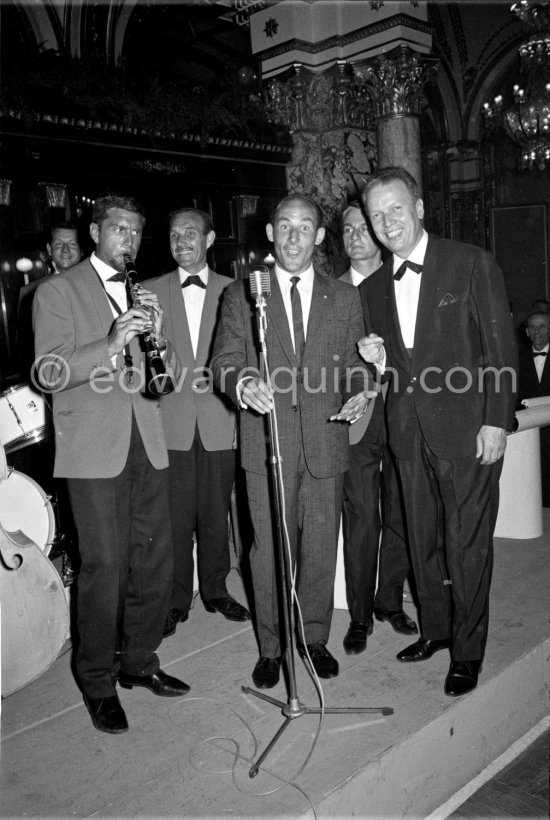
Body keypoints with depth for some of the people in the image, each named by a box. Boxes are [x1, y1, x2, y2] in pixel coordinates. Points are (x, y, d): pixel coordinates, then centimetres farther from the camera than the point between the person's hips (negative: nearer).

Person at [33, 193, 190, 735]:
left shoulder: (143, 293, 18)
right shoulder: (57, 291, 1)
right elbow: (51, 372, -10)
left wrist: (157, 335, -6)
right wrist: (112, 344, -23)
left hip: (147, 445, 6)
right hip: (94, 451, -5)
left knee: (155, 559, 9)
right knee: (105, 567, -3)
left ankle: (138, 661, 27)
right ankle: (98, 683, 15)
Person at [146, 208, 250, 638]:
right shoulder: (152, 291, 8)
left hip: (218, 421, 0)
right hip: (171, 422, 0)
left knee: (215, 514, 9)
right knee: (175, 517, 2)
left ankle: (216, 590, 27)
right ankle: (176, 601, 17)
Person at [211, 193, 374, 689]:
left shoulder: (344, 298, 11)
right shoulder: (241, 294, 6)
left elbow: (355, 364, 11)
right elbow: (223, 363, 1)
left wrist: (361, 392, -11)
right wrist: (243, 383, -22)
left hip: (326, 443, 2)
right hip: (266, 443, -1)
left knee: (321, 547, 10)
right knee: (271, 550, 6)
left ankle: (314, 637, 31)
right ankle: (272, 648, 25)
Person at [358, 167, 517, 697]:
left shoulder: (471, 264, -4)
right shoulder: (372, 289, 11)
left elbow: (501, 348, -6)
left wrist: (496, 421, -12)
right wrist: (377, 358, -4)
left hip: (466, 429, -5)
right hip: (407, 431, 5)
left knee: (467, 544, 3)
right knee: (421, 540, 15)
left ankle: (467, 651, 20)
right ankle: (435, 629, 35)